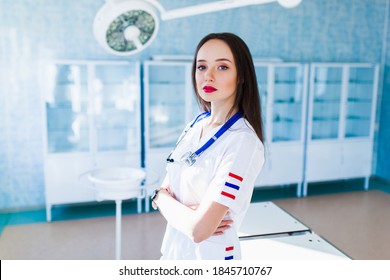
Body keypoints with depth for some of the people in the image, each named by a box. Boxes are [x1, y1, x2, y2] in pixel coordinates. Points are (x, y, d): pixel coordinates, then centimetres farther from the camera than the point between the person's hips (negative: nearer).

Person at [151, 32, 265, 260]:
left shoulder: (243, 141, -24)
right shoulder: (196, 124, -2)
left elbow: (199, 229, -28)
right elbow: (165, 188, 2)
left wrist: (161, 197, -11)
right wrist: (196, 218, -18)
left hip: (210, 255, -6)